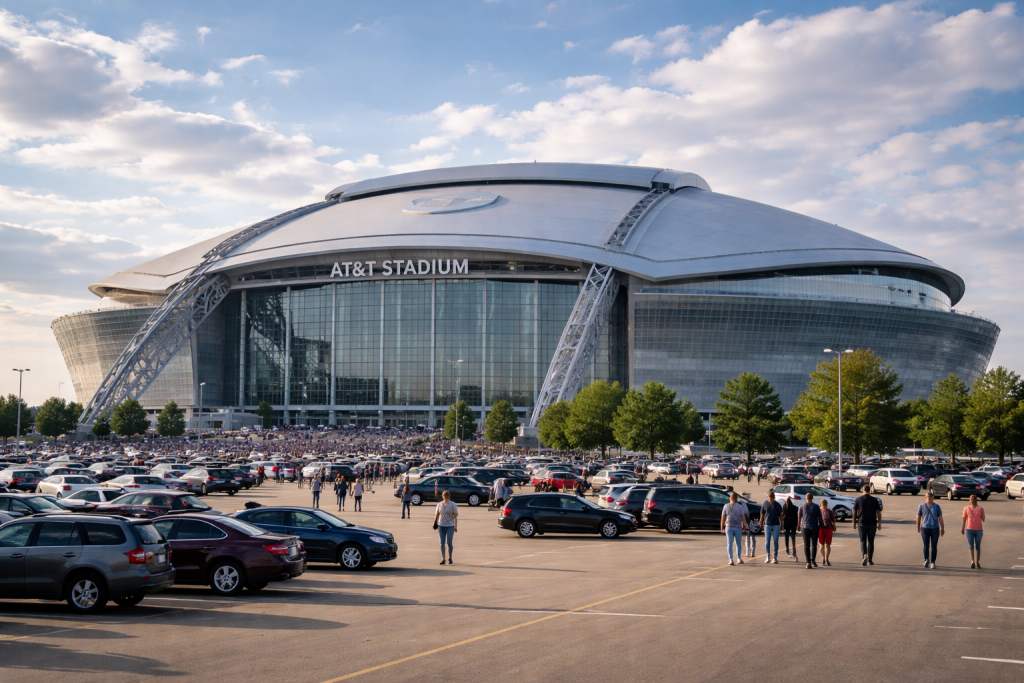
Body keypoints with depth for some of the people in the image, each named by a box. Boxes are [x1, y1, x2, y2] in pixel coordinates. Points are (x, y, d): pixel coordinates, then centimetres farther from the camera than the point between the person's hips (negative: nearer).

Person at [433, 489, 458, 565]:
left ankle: (450, 557, 15)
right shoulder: (439, 504, 7)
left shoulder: (453, 505, -1)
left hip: (450, 526, -3)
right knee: (442, 543, 2)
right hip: (441, 525, 3)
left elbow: (455, 516, -2)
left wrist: (456, 526, -7)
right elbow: (436, 514, 11)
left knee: (449, 542, -3)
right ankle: (443, 559, 6)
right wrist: (435, 523, 3)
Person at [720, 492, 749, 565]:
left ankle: (730, 559, -12)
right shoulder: (740, 507, -3)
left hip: (729, 527, 0)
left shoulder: (726, 506, -1)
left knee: (729, 544, -1)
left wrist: (722, 527, 7)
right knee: (738, 543, 15)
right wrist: (744, 526, 3)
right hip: (738, 527, 0)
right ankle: (739, 558, 19)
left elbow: (723, 517, 1)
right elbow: (743, 517, -5)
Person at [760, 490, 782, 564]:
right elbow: (762, 514, 6)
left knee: (775, 541, 1)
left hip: (776, 525, 0)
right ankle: (768, 556, 7)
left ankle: (775, 557, 6)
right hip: (767, 525, 0)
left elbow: (780, 515, 6)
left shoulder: (777, 505, -1)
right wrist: (761, 524, 8)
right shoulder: (764, 504, 0)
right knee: (767, 541, 0)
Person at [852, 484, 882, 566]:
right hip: (872, 523, 1)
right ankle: (870, 560, 13)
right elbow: (879, 512, 0)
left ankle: (864, 555, -20)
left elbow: (854, 512, 0)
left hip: (862, 523, -1)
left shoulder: (858, 499, -1)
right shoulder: (874, 500, 0)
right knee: (871, 541, 11)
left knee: (863, 541, 5)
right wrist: (879, 523, 6)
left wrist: (854, 522, 9)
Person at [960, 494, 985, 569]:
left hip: (978, 530, 0)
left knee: (978, 547, 7)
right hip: (969, 530, 0)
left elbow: (983, 519, 2)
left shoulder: (981, 509, 3)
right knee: (971, 546, -2)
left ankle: (977, 562, 17)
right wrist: (962, 529, 5)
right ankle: (972, 562, -4)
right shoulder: (966, 509, 4)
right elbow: (964, 519, 5)